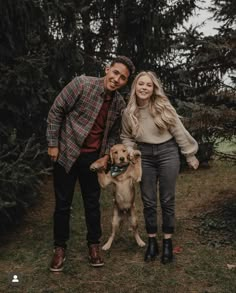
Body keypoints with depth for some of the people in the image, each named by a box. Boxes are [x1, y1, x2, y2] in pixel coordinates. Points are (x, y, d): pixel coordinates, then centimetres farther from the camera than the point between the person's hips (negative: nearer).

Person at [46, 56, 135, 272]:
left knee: (92, 202, 11)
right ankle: (60, 247, 22)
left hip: (93, 158, 4)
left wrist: (106, 156, -1)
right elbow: (56, 111, -11)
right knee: (63, 202, 6)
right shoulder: (82, 84, -16)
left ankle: (94, 245, 28)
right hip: (66, 153, -3)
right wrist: (53, 144, -10)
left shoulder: (120, 104, -2)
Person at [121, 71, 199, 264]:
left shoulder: (163, 106, -10)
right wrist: (130, 149, -7)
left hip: (167, 153, -2)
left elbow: (179, 131, -4)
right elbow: (126, 136, 13)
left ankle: (167, 243, 17)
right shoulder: (128, 112, -2)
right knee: (148, 202, 6)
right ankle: (152, 242, 21)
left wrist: (190, 155, 1)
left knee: (167, 200, 4)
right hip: (145, 156, 2)